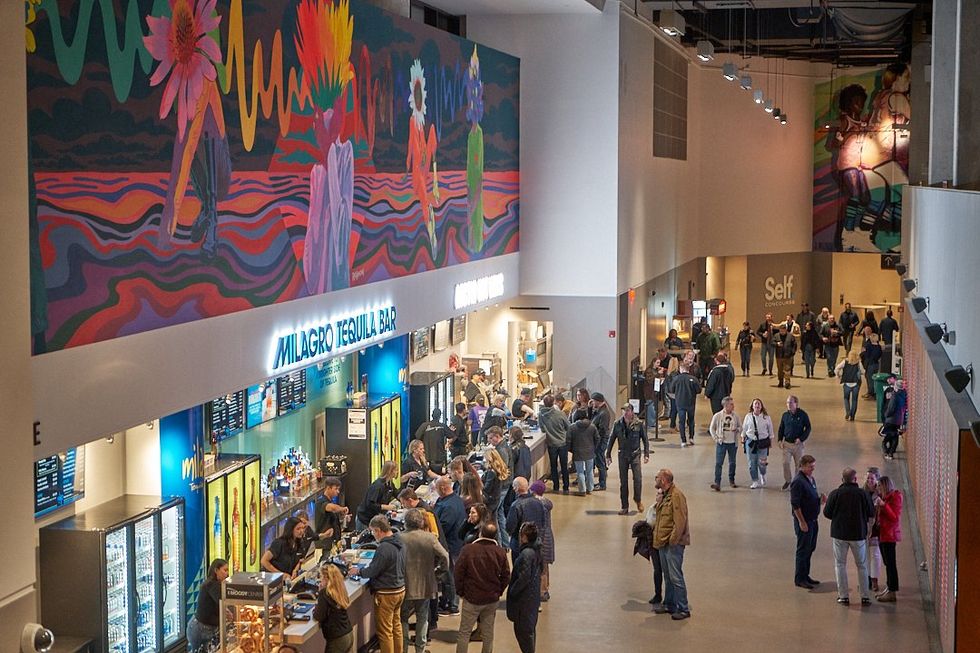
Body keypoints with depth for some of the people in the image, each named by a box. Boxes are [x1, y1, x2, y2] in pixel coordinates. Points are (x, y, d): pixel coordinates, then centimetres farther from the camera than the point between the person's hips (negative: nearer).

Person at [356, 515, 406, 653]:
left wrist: (358, 571, -1)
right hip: (400, 590, 9)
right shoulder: (399, 543, 4)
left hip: (387, 594, -9)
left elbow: (373, 571, -19)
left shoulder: (384, 548, -24)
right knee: (396, 626, 20)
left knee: (384, 631, 1)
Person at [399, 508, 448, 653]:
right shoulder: (430, 538, -12)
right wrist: (441, 569, 7)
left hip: (406, 587, -1)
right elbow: (444, 556, -12)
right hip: (425, 585, 2)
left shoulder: (400, 538, -16)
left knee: (403, 619, 16)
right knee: (422, 618, 18)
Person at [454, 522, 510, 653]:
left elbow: (459, 572, -8)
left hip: (471, 598, -3)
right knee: (488, 634, 13)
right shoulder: (501, 552, -4)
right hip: (492, 600, 3)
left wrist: (460, 591, 4)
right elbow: (506, 577, 2)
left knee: (464, 633, 6)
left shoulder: (468, 549, -12)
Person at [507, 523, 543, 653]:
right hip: (533, 597, 9)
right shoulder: (535, 550, 4)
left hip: (524, 599, -9)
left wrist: (512, 592, -13)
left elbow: (524, 578, -25)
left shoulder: (526, 554, -24)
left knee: (522, 630, 2)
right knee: (529, 629, 20)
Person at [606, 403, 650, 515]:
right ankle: (624, 506, 13)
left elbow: (645, 440, 1)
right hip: (623, 455, 2)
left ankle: (638, 500, 15)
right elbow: (611, 440, 6)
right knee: (623, 481, 5)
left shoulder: (639, 424, -6)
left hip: (635, 455, -2)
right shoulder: (617, 424, -2)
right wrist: (608, 455, 6)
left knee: (637, 478, -10)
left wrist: (646, 454, -3)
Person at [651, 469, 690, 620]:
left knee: (676, 577, -7)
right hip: (663, 542, 10)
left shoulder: (676, 495, -17)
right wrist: (652, 527, 13)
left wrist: (672, 541, -20)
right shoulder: (663, 495, 14)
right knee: (667, 577, 17)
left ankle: (683, 609, -2)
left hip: (674, 544, -10)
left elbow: (680, 521, -21)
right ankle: (669, 605, 26)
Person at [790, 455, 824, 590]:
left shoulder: (811, 479, 10)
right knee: (803, 550, -1)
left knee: (810, 548, 16)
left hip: (813, 520, 9)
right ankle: (799, 579, 7)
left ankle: (805, 575, 27)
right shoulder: (798, 482, -19)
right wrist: (802, 522, -22)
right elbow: (795, 504, -22)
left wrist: (820, 499, 1)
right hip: (803, 520, -9)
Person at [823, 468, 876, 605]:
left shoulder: (835, 494, -9)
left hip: (839, 533, 0)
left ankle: (843, 596, 7)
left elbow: (827, 513, -4)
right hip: (858, 533, 0)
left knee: (840, 564, 10)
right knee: (862, 565, 12)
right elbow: (871, 513, -1)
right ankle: (865, 596, 12)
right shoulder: (863, 494, -9)